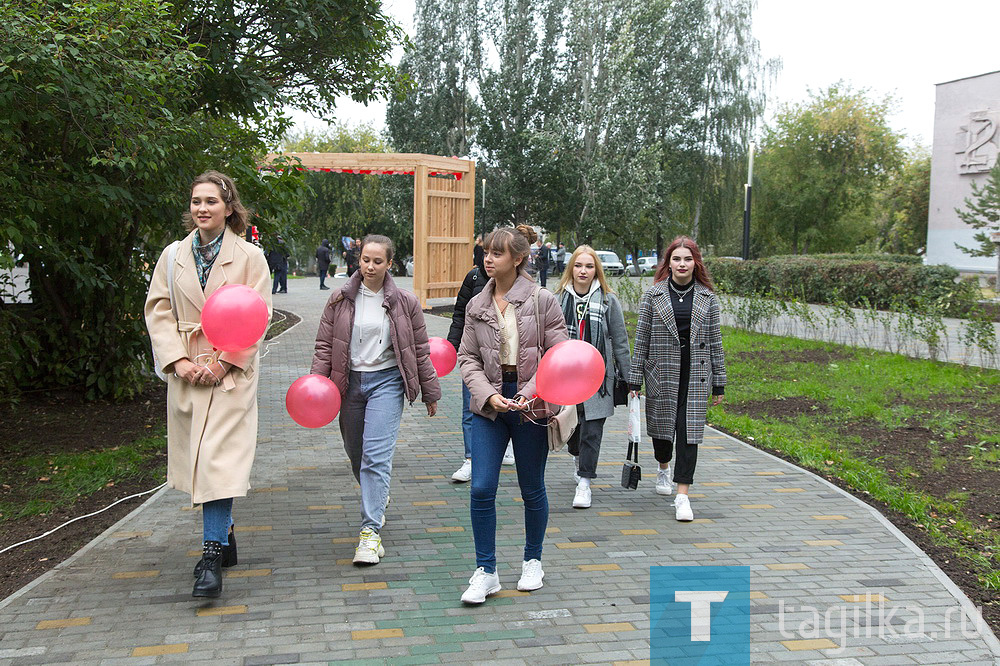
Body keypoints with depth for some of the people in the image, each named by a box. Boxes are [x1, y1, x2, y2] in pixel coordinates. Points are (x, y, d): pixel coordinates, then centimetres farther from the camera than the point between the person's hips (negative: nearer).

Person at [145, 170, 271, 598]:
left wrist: (224, 362, -14)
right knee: (199, 458, 11)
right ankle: (223, 536, 27)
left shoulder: (250, 256, 0)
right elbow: (158, 311, 5)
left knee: (221, 460, -11)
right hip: (186, 372, 4)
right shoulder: (173, 256, 10)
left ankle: (212, 555, -9)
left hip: (231, 374, -4)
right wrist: (178, 361, -8)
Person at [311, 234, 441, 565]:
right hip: (349, 382, 3)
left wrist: (430, 392, 9)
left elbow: (419, 350, 6)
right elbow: (325, 345, 5)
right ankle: (378, 498, 44)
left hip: (386, 380, -3)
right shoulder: (340, 300, 3)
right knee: (355, 454, 14)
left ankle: (371, 531, -13)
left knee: (376, 455, -14)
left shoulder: (404, 302, 0)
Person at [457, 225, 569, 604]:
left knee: (532, 488, 11)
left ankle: (532, 561, 31)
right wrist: (488, 395, -12)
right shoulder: (477, 305, 5)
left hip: (530, 405, -2)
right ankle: (486, 572, 8)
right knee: (481, 489, -4)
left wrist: (530, 393, -19)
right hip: (489, 403, 3)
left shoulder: (542, 301, -5)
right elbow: (467, 358, 5)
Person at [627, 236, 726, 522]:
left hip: (696, 373, 0)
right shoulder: (653, 295, 1)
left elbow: (714, 340, 7)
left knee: (689, 431, -6)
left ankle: (682, 495, -2)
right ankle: (664, 468, 45)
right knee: (662, 425, 12)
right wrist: (635, 379, 0)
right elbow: (641, 338, 2)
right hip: (662, 372, 0)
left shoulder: (707, 297, 5)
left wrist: (719, 383, 6)